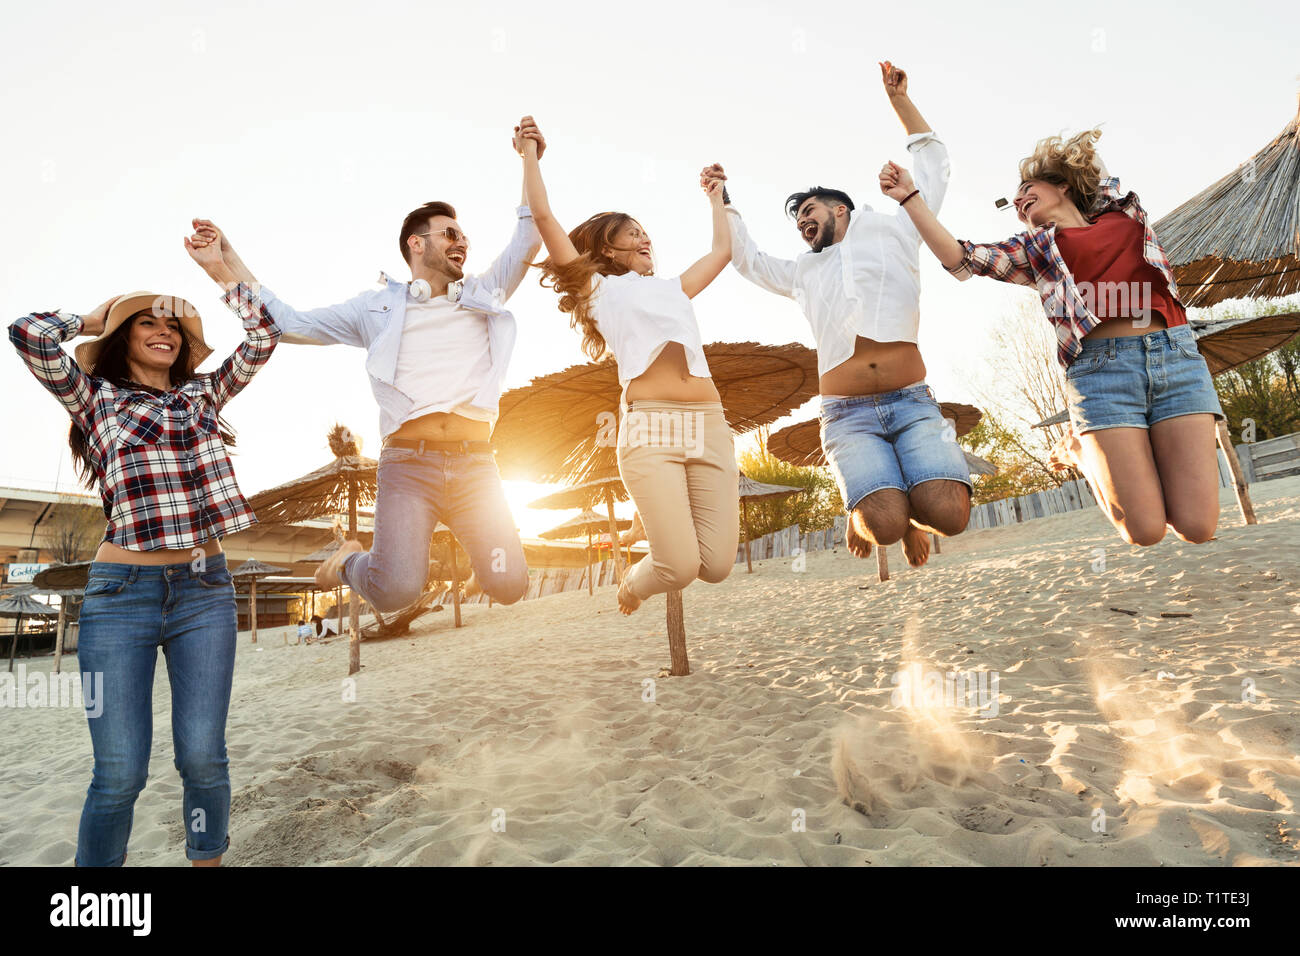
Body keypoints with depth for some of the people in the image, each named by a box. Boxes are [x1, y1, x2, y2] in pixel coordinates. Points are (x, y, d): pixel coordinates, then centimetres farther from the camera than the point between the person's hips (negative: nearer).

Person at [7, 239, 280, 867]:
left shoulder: (202, 395, 16)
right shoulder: (94, 397, 10)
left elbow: (263, 337, 12)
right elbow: (31, 335, -5)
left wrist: (217, 268, 12)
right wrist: (96, 317, 12)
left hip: (205, 590, 2)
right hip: (121, 594, -2)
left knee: (203, 759, 0)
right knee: (120, 773, -1)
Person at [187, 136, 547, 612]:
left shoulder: (483, 297, 20)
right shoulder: (378, 307, 16)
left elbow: (528, 240, 18)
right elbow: (288, 324, 16)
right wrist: (226, 257, 12)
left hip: (475, 464, 2)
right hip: (409, 464, -2)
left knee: (508, 586, -10)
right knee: (396, 590, -18)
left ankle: (467, 539, 24)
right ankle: (351, 561, 17)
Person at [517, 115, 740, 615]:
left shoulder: (673, 289, 31)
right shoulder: (600, 288, 17)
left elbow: (722, 251, 41)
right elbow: (544, 218, 12)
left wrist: (715, 197, 52)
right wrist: (529, 153, 20)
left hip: (709, 424, 5)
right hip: (650, 428, -5)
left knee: (716, 566, -5)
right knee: (680, 567, -12)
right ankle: (634, 583, 23)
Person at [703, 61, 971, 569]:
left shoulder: (894, 232, 19)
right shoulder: (804, 272, 25)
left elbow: (932, 164, 25)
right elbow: (747, 258, 36)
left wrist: (898, 98, 27)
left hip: (912, 403, 0)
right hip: (848, 414, 1)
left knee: (947, 514, -22)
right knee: (885, 523, -24)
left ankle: (912, 512, 11)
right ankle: (864, 512, 11)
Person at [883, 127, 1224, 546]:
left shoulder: (1120, 211, 24)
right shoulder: (1034, 248, 16)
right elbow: (958, 258, 2)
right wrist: (909, 195, 2)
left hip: (1176, 353, 3)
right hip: (1102, 366, -2)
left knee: (1198, 526, -9)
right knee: (1145, 531, -9)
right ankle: (1078, 452, 17)